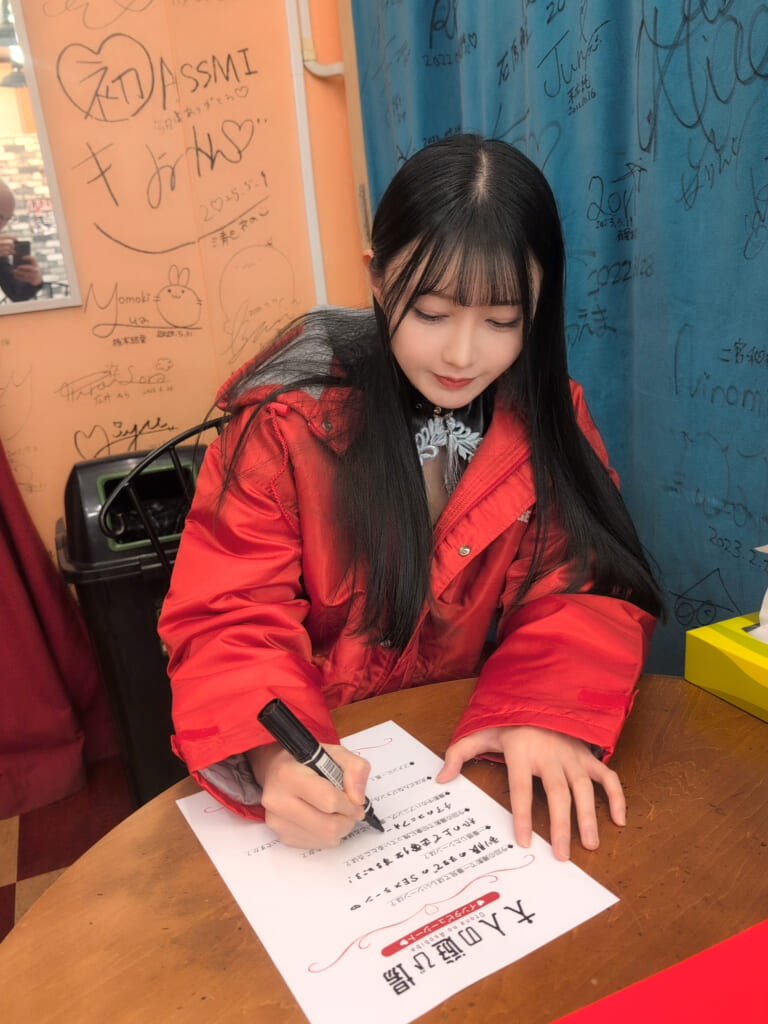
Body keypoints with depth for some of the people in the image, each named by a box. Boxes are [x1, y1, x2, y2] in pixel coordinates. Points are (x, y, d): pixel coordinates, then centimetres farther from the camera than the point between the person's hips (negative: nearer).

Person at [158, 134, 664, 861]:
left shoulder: (552, 416, -2)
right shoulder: (287, 424, -12)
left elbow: (585, 584, -5)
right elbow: (230, 618, -13)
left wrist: (549, 711, -25)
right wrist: (272, 756, -32)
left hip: (485, 758, 3)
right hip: (326, 765, -2)